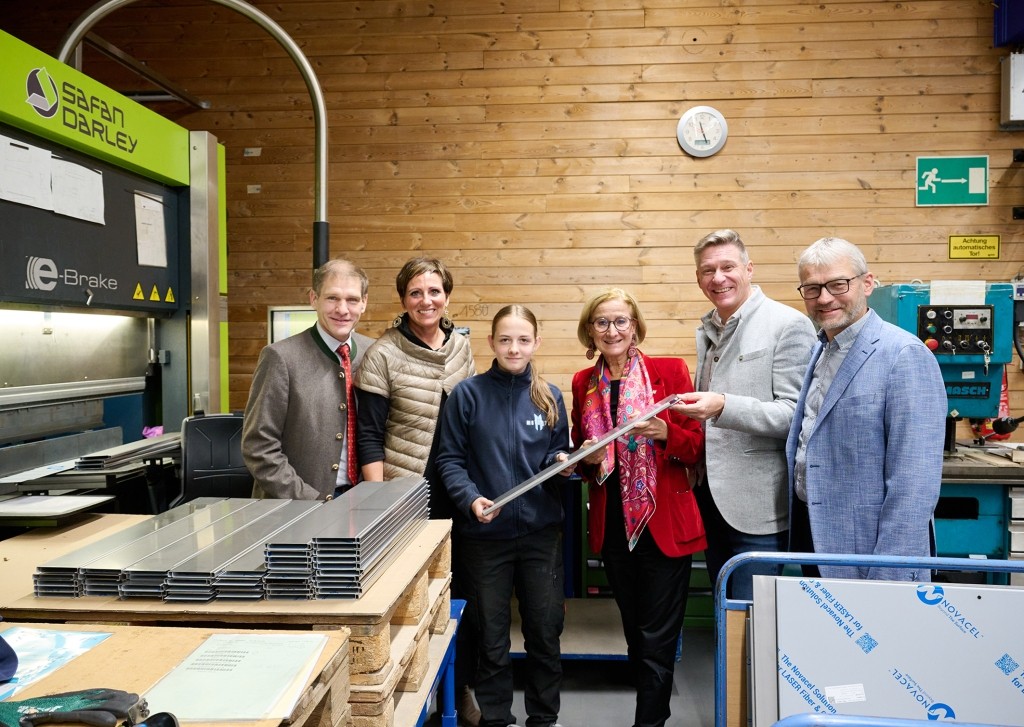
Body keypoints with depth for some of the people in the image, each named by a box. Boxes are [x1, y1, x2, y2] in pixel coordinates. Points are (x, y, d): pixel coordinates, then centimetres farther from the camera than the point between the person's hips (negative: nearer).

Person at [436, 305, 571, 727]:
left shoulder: (550, 397, 3)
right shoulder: (468, 394, -6)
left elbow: (557, 455, 11)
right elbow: (450, 459, -5)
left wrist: (560, 463, -11)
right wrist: (470, 498, -19)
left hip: (540, 532, 2)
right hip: (485, 534, -2)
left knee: (545, 632, 13)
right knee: (491, 637, 12)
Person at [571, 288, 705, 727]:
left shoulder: (671, 371, -5)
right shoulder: (584, 384, 6)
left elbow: (696, 447, -4)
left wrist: (665, 432, -24)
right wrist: (588, 459, -9)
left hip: (664, 524, -4)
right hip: (612, 526, 4)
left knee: (656, 641, 2)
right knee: (635, 636, 17)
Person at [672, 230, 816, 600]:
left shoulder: (788, 325, -11)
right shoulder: (707, 330, 12)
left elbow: (795, 414, -18)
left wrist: (724, 407, -30)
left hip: (756, 507, -7)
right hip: (710, 496, 7)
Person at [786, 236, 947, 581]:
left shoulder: (904, 355, -18)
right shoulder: (821, 350, 8)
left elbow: (914, 483, -22)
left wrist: (889, 579, -22)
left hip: (865, 560, -7)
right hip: (811, 532, 8)